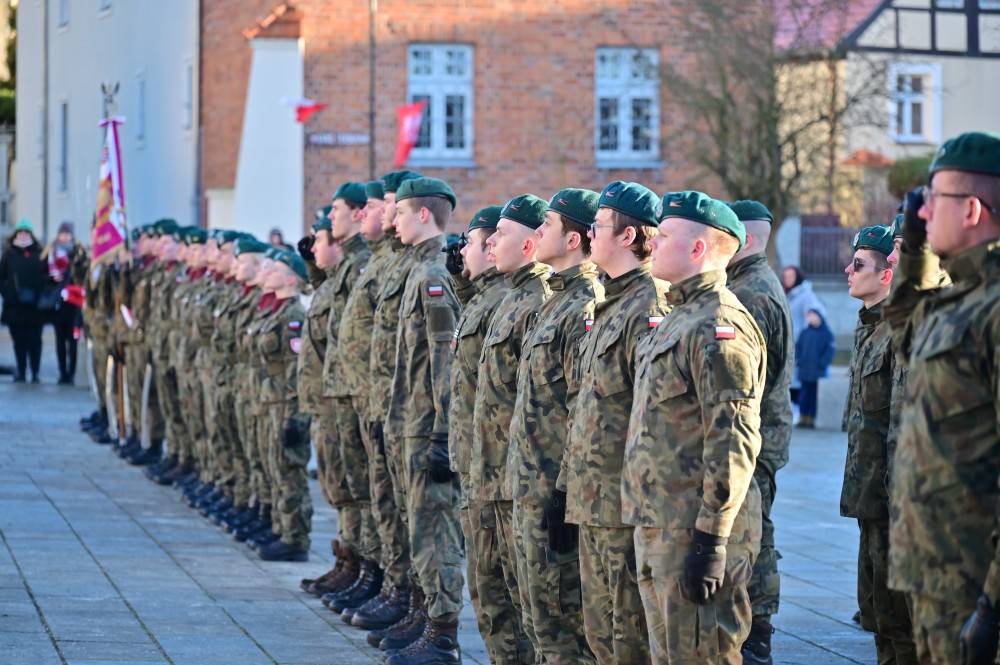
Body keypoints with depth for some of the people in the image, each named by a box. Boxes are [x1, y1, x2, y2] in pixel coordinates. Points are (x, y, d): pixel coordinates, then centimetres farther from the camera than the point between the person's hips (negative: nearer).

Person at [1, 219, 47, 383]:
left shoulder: (40, 253, 4)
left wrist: (39, 294, -7)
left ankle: (35, 372, 4)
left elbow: (46, 276, 4)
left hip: (35, 306, -1)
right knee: (19, 340, 6)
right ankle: (21, 371, 12)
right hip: (14, 306, 1)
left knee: (34, 340, -1)